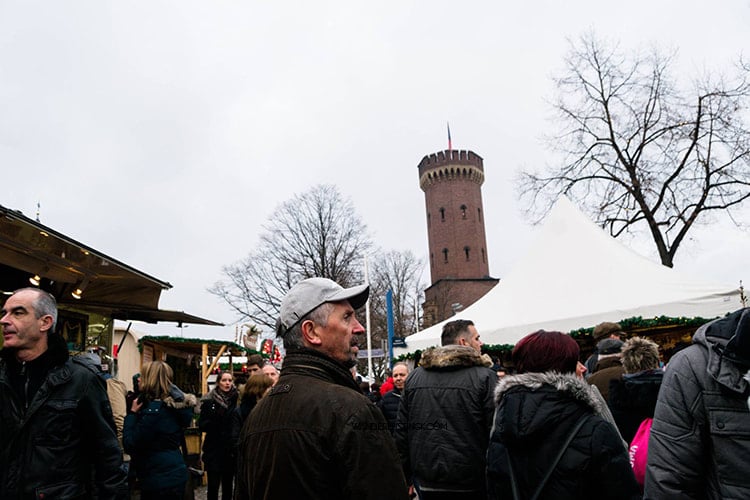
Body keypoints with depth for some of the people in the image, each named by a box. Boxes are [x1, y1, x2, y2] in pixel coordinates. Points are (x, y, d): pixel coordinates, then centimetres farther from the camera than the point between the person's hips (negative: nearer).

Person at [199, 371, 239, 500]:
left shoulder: (236, 400, 1)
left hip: (231, 450, 2)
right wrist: (214, 419, -24)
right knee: (213, 486, -2)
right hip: (214, 450, -2)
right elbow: (202, 426, -7)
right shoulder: (209, 401, -3)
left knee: (228, 485, 11)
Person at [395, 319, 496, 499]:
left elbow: (401, 431, 6)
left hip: (426, 483, 4)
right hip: (471, 484, -3)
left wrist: (406, 476, 14)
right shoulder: (485, 377, -10)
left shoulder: (414, 377, 4)